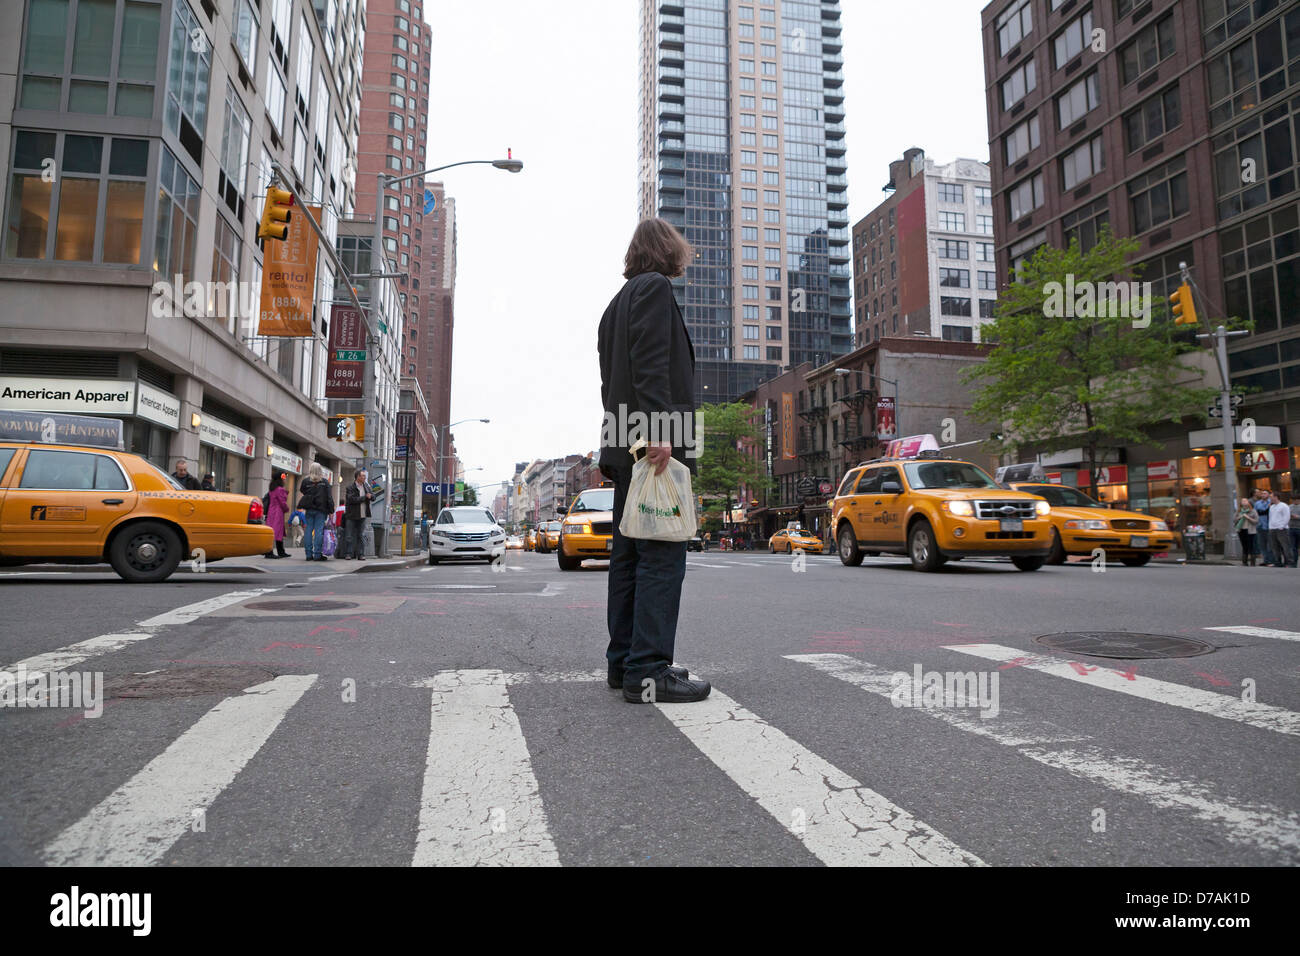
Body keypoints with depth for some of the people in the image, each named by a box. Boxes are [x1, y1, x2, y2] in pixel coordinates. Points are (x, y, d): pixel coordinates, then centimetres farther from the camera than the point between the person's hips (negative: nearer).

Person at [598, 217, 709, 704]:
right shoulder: (655, 287, -1)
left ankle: (624, 662, 15)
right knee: (662, 555, -10)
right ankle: (648, 669, -10)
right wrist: (659, 430, -23)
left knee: (630, 555, 10)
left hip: (627, 447, 10)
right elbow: (651, 364, -16)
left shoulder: (618, 302, 27)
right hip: (652, 445, -10)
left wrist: (620, 441, 20)